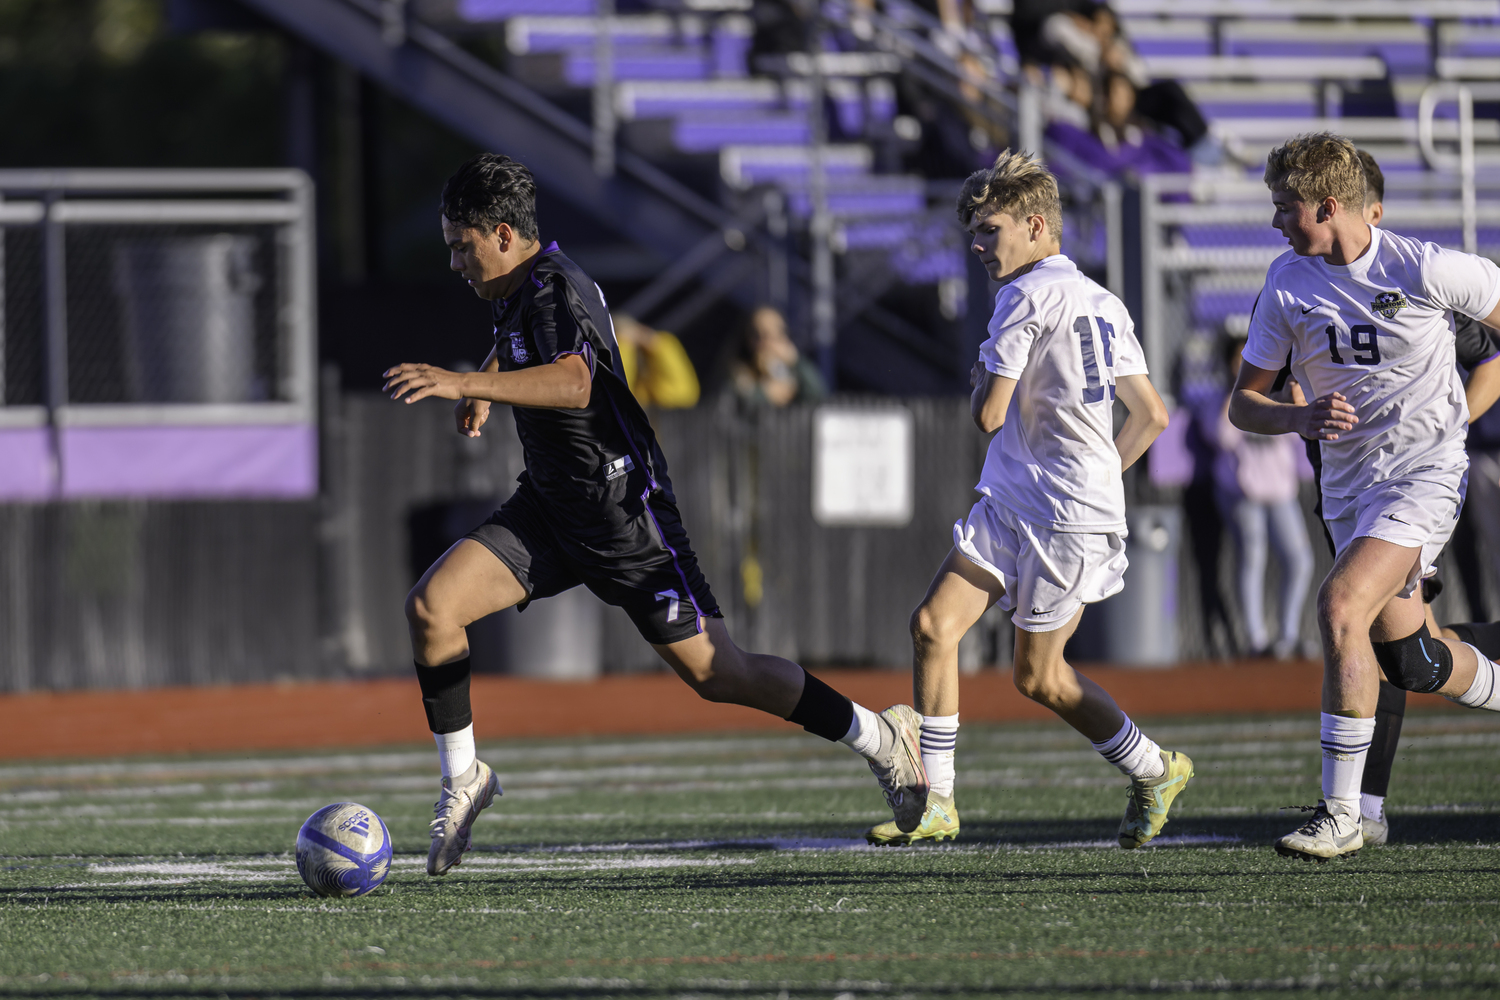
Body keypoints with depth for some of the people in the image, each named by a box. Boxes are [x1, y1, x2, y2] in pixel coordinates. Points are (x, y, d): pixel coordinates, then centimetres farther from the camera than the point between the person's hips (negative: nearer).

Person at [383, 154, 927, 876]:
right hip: (547, 505, 8)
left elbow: (573, 383, -43)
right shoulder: (514, 292, 8)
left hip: (623, 512, -8)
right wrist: (484, 383, 17)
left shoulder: (557, 289, -20)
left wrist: (462, 383, -50)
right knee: (430, 606, -11)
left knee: (715, 673, -5)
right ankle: (462, 778, 3)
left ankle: (881, 736, 12)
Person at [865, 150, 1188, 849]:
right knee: (932, 624, -2)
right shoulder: (1102, 304, 15)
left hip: (1068, 521, -9)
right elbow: (1152, 416, 18)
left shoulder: (1026, 297, -13)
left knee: (1038, 676, 4)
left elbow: (989, 414, -15)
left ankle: (1155, 771, 23)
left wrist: (981, 379, 7)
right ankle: (935, 803, -2)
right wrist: (1102, 471, 28)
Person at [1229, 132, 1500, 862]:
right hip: (1350, 485, 6)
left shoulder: (1424, 270, -14)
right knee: (1411, 664, 10)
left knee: (1340, 606, -25)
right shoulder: (1288, 282, -2)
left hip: (1426, 472, -6)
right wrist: (1299, 419, -19)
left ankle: (1340, 814, -21)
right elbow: (1244, 402, 3)